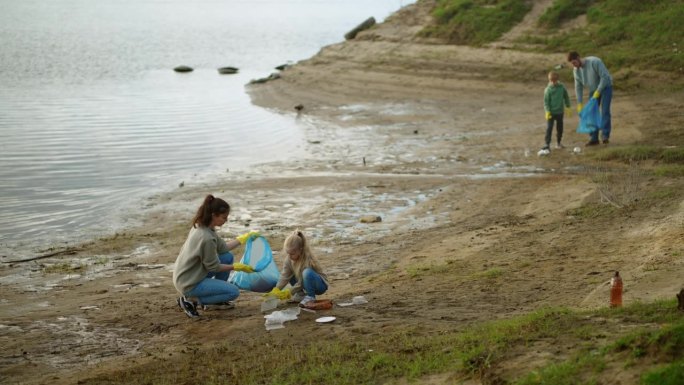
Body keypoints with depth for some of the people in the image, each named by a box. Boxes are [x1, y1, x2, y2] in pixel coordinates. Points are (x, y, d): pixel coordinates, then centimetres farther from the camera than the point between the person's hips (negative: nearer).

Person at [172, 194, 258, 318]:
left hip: (184, 276, 9)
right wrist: (237, 267, -5)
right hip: (189, 284, -9)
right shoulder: (206, 238, -29)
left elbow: (223, 247, 12)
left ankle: (217, 298, 21)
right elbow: (214, 267, -16)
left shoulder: (200, 227, 0)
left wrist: (245, 237, 13)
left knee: (228, 257, 11)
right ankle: (192, 300, -4)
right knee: (234, 292, -7)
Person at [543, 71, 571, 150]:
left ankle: (558, 143, 26)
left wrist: (568, 107, 10)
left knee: (560, 128, 12)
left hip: (560, 112, 3)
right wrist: (547, 111, -16)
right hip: (551, 112, -3)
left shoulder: (562, 87, -3)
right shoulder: (548, 89, -9)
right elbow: (546, 101, -8)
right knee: (549, 128, -7)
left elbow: (566, 97, 9)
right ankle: (547, 144, -6)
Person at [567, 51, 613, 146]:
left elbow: (605, 77, -29)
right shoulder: (576, 70, -8)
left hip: (605, 87, -6)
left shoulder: (594, 62, -29)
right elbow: (578, 87, -1)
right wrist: (579, 104, -5)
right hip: (594, 90, 6)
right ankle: (594, 138, 4)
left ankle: (605, 136, -21)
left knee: (604, 111, -19)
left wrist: (598, 92, -29)